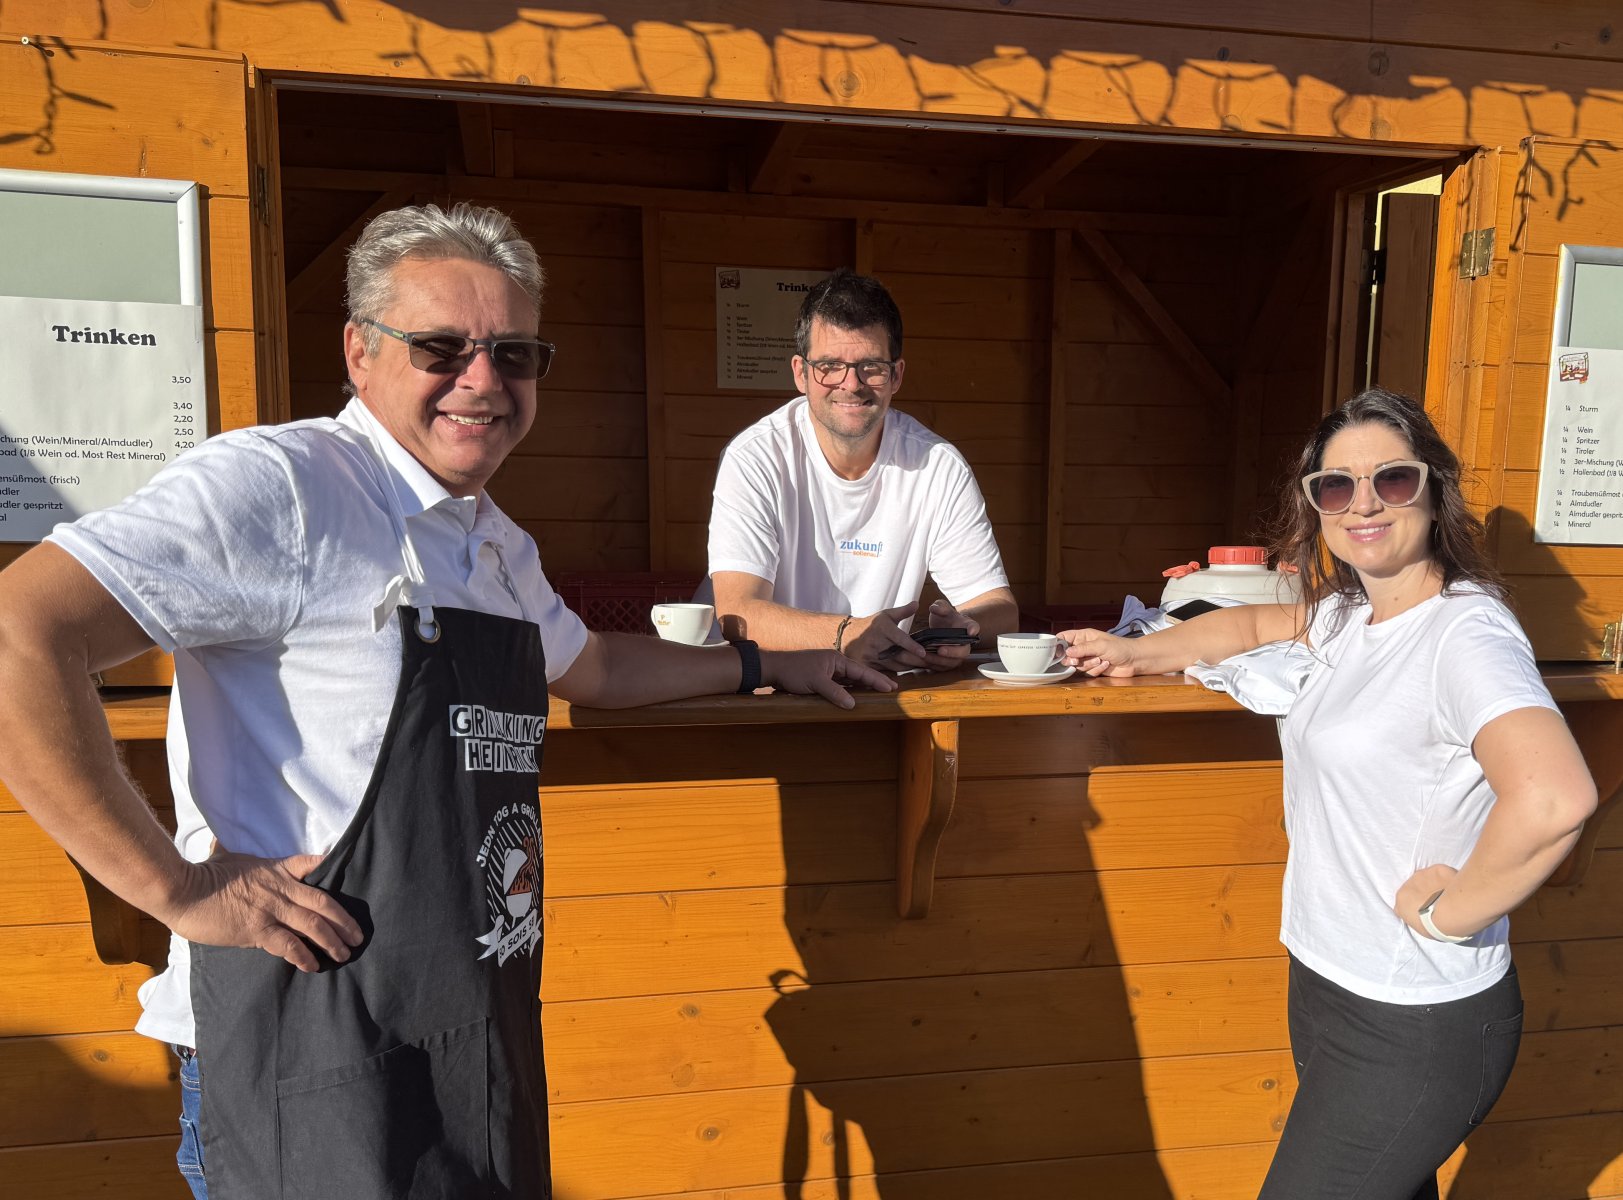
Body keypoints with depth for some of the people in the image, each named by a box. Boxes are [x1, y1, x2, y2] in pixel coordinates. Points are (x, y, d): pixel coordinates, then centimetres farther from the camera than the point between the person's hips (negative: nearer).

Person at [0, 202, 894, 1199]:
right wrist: (177, 887, -20)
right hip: (317, 1063, -7)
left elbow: (591, 667, 28)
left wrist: (764, 665, 30)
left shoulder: (499, 547, 12)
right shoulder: (283, 488, -15)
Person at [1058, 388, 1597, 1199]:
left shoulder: (1467, 633, -22)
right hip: (1328, 982, 8)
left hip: (1415, 1029, -8)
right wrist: (1138, 653, 19)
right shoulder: (1347, 615, 5)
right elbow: (1257, 623, 26)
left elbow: (1554, 797, -39)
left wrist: (1450, 911, -25)